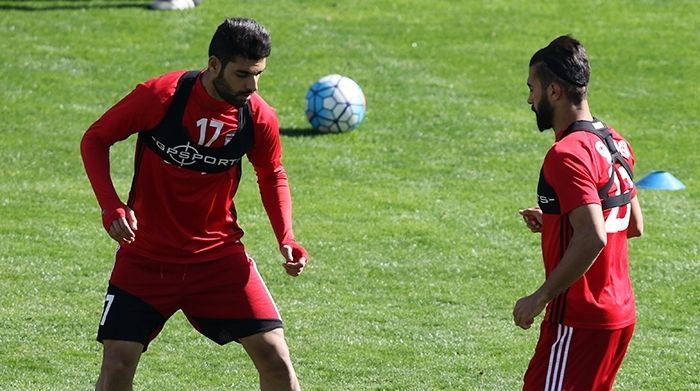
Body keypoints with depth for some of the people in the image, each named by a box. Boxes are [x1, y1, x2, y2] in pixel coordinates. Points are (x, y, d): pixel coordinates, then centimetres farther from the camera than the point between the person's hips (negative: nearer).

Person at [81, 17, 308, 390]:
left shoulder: (259, 118, -9)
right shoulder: (160, 96, -18)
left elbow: (272, 177, 11)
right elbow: (94, 140, -5)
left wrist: (286, 239, -4)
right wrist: (112, 208, -19)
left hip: (218, 256, 2)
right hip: (146, 257, -2)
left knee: (275, 357, -8)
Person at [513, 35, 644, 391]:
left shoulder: (568, 155, -18)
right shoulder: (614, 144, 11)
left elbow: (592, 238, -28)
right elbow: (634, 226, 21)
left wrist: (540, 297, -22)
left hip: (580, 321, -10)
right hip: (620, 314, 10)